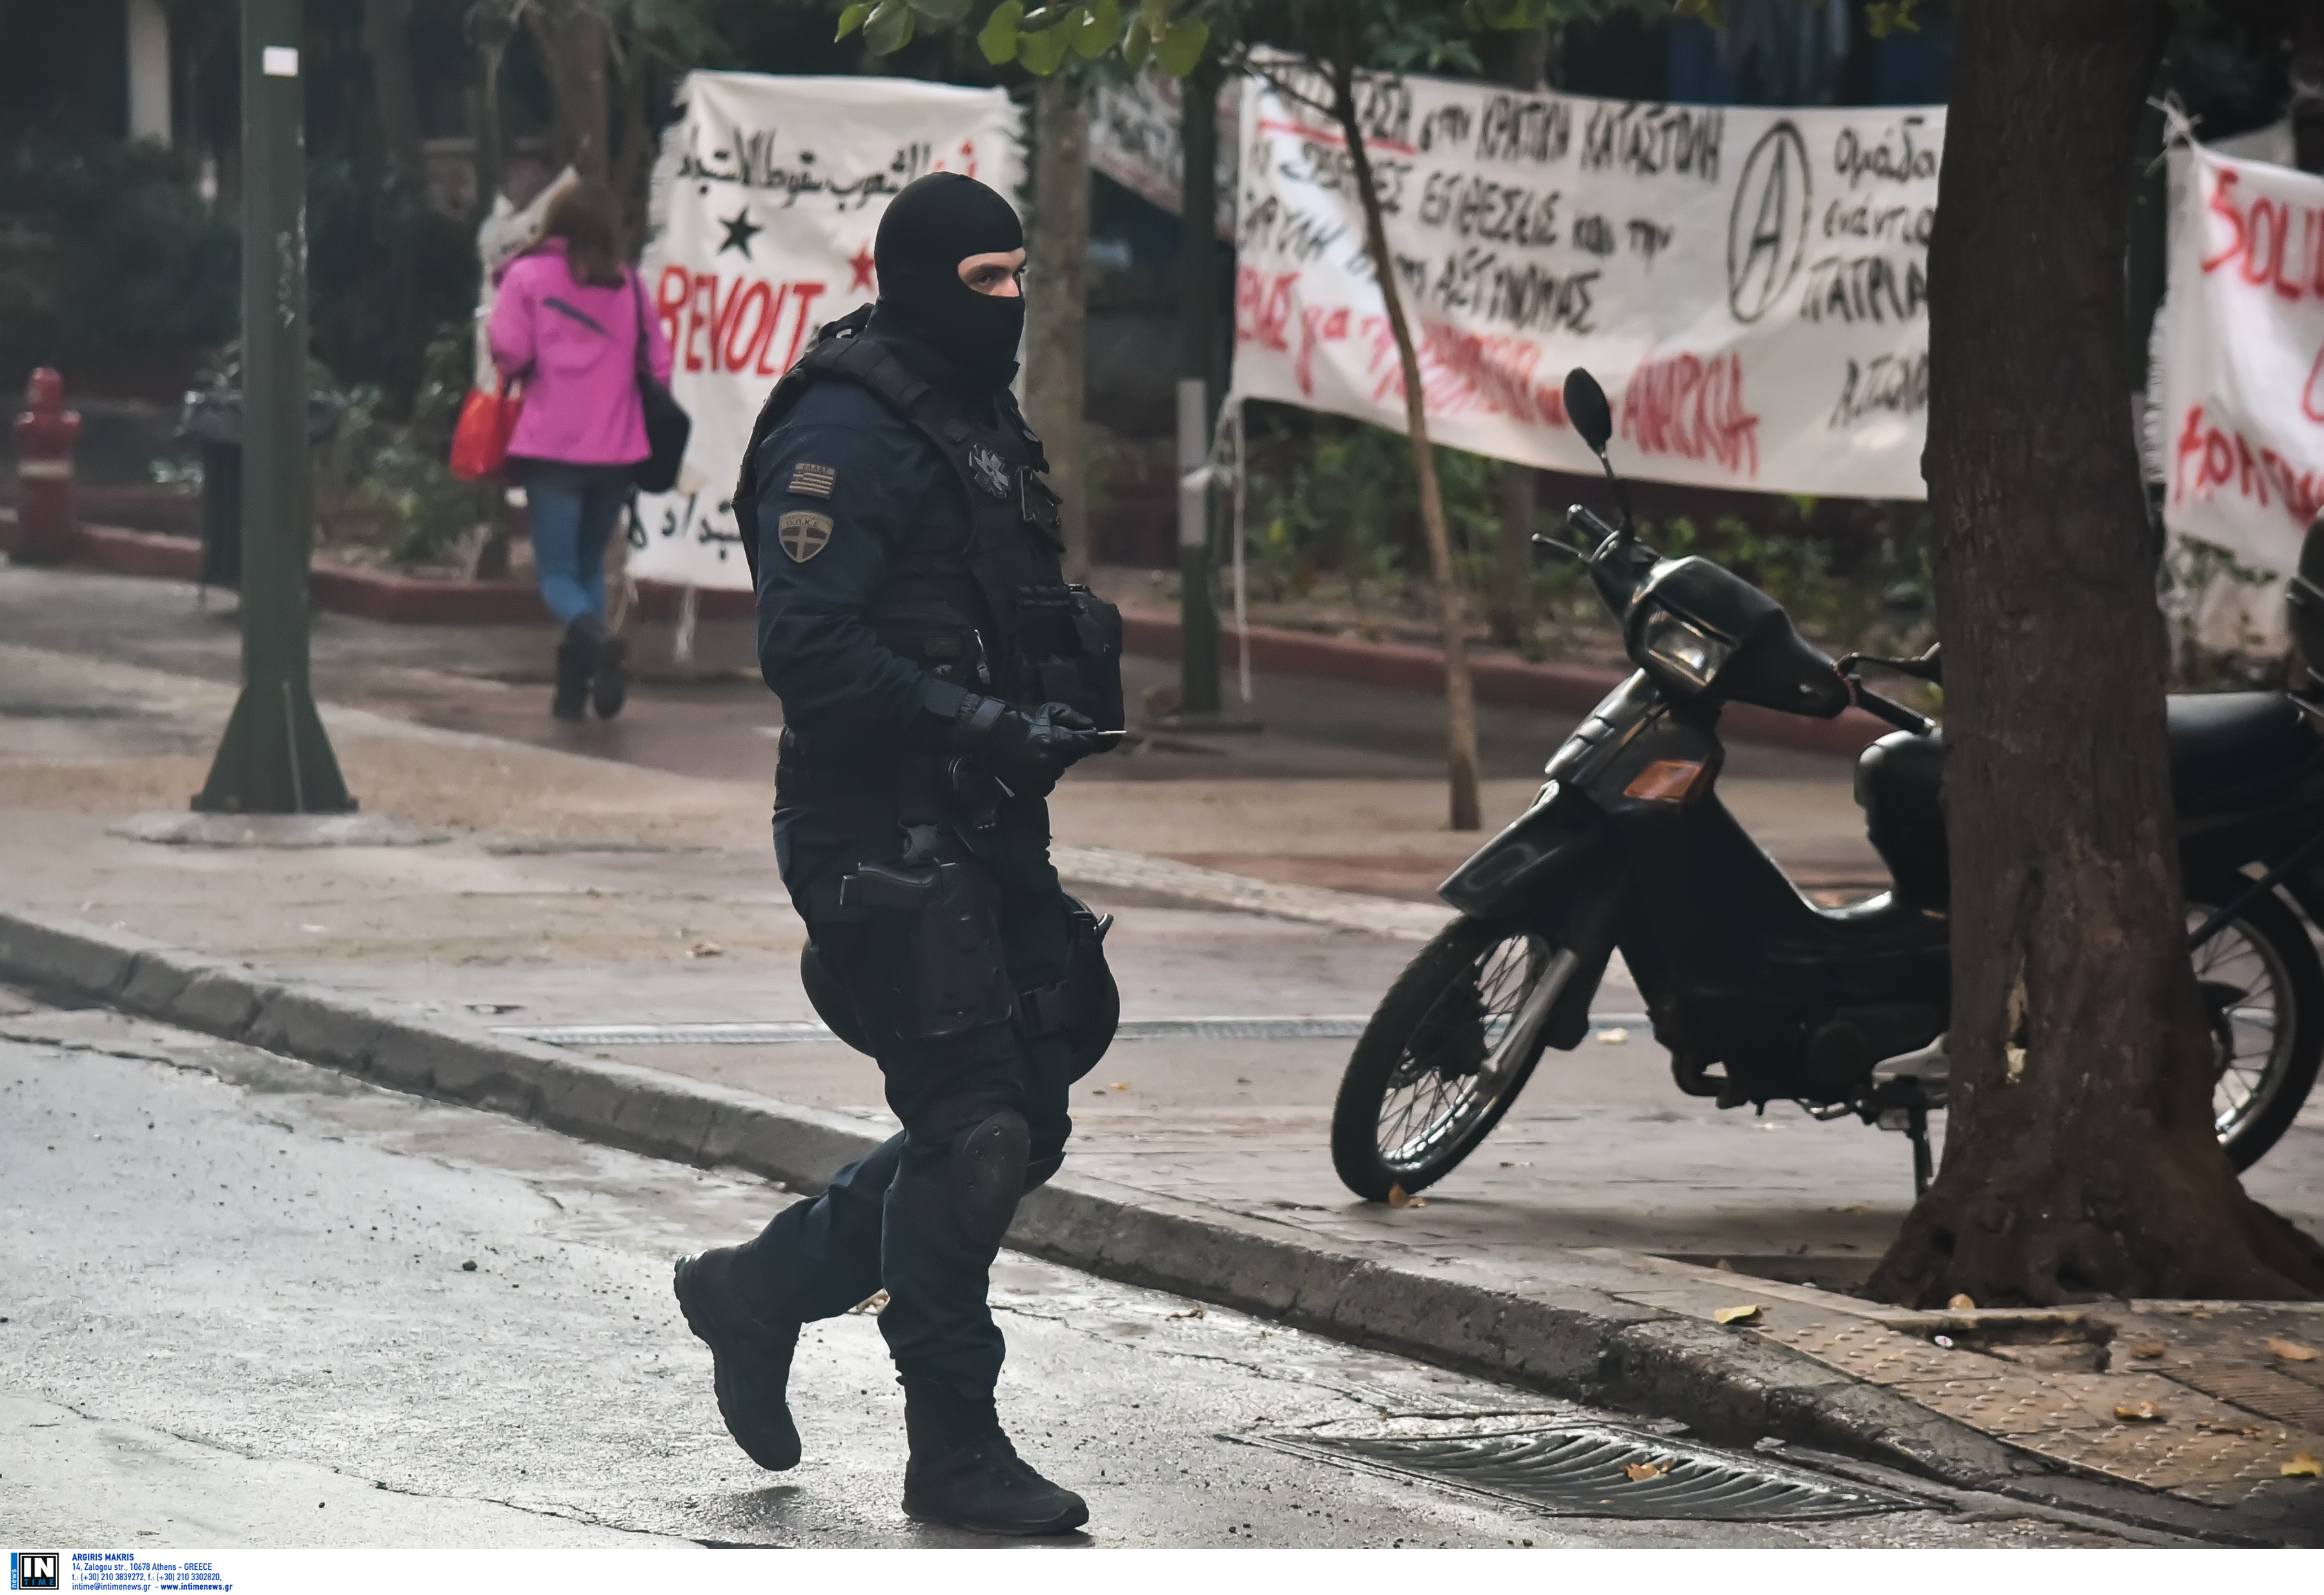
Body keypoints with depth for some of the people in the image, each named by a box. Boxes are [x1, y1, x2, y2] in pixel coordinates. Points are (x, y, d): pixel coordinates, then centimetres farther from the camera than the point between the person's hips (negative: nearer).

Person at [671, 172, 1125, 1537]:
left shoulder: (983, 422, 17)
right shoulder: (847, 430, -14)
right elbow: (808, 649, -23)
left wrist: (1084, 684, 13)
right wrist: (989, 725, -26)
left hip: (981, 828, 9)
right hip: (882, 832, -9)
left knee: (1019, 1125, 11)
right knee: (974, 1128, -8)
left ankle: (764, 1287, 28)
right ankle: (956, 1449, 2)